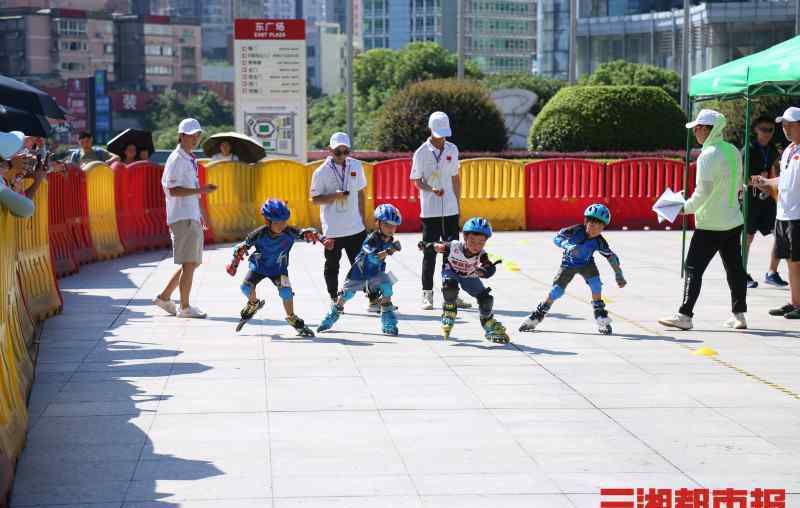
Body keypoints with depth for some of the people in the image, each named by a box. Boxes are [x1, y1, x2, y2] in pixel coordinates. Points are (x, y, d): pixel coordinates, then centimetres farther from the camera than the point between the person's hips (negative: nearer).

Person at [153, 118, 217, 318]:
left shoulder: (190, 160, 19)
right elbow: (173, 190, -20)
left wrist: (201, 215, 23)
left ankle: (164, 297, 20)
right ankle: (184, 307, -1)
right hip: (182, 218, -10)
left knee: (192, 263, 14)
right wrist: (200, 190, -24)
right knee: (189, 264, -7)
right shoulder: (176, 159, -11)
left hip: (192, 217, 10)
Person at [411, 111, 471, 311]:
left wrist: (457, 203, 13)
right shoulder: (421, 153, -4)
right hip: (430, 211, -4)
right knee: (429, 253, 0)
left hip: (450, 210, 4)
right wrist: (432, 190, -22)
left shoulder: (452, 150, 8)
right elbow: (417, 181, -3)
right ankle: (427, 295, 7)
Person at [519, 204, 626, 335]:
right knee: (557, 290, -8)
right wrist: (568, 245, -44)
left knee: (595, 283, -23)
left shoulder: (599, 242, -22)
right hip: (568, 264, -2)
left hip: (586, 264, 2)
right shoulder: (577, 230, -29)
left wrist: (619, 275, -11)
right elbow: (557, 238, -25)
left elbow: (611, 256, -10)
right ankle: (537, 316, 9)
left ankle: (601, 317, -11)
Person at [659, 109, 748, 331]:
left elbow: (703, 190, -21)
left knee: (694, 268, -3)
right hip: (734, 220, 8)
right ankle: (739, 315, 16)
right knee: (735, 268, 12)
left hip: (710, 225, -8)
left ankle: (685, 315, -4)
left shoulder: (708, 155, -17)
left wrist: (687, 208, -9)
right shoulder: (733, 151, 8)